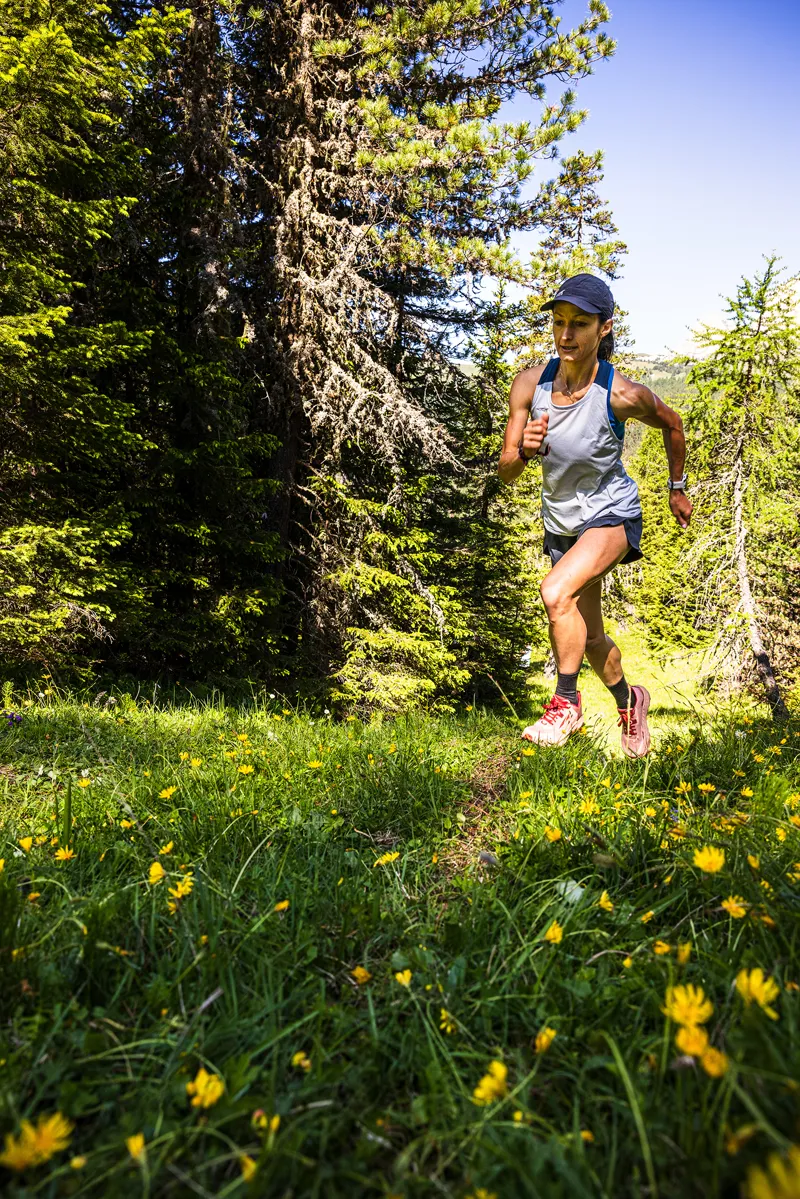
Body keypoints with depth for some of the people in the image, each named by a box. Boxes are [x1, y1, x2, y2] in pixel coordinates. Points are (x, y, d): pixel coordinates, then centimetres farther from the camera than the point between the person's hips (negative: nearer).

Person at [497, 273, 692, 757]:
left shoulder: (623, 395, -23)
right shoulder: (530, 384, -14)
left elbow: (672, 424, 0)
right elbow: (505, 473, -10)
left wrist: (677, 488, 10)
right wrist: (525, 451, -31)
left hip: (612, 514, -4)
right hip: (562, 522, 5)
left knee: (556, 592, -32)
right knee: (589, 636, 16)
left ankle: (566, 703, -10)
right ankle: (629, 700, 46)